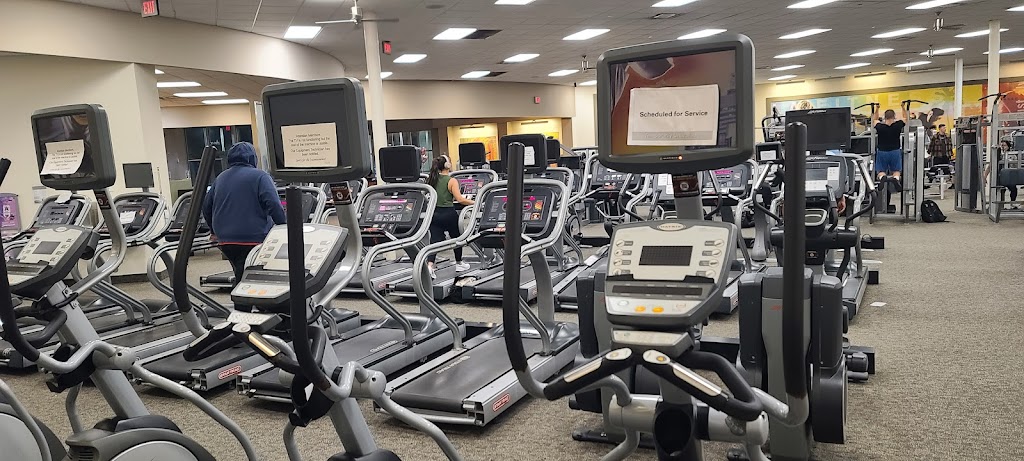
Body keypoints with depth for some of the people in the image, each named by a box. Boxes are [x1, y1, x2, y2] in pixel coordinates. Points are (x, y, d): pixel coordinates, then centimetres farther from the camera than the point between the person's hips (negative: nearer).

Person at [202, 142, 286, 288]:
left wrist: (216, 231, 33)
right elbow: (274, 206, -15)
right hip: (254, 240, -6)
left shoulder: (220, 179, 16)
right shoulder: (259, 176, -4)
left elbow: (206, 208, 22)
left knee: (241, 276, 18)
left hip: (226, 242, 6)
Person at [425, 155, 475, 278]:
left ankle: (429, 265, -19)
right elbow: (460, 199, -19)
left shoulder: (431, 180, 4)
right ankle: (459, 264, 32)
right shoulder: (451, 181, -11)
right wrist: (474, 203, -9)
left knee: (435, 240, 1)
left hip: (434, 213, 4)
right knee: (456, 238, 18)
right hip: (448, 214, -4)